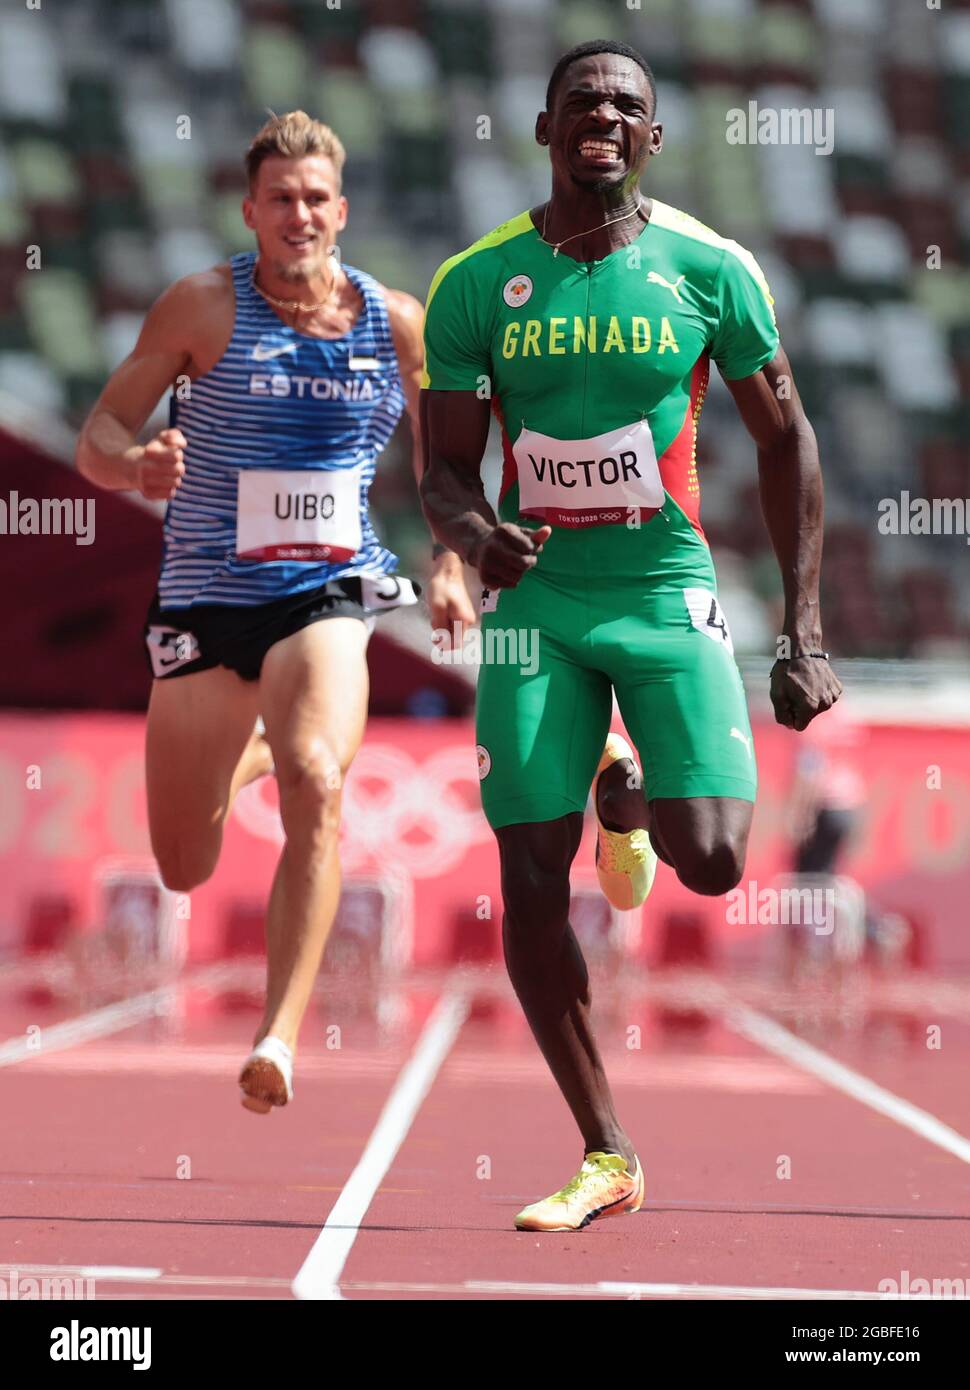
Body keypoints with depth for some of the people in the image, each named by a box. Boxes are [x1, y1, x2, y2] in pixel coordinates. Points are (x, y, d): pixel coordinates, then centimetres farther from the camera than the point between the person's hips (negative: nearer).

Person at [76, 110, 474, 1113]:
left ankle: (281, 1034, -29)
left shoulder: (397, 321, 0)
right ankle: (250, 754, 46)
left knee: (316, 785, -30)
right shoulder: (203, 307, -6)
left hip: (328, 590, 0)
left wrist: (449, 564, 1)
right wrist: (138, 465, -27)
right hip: (204, 596, 1)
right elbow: (97, 437, -4)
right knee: (185, 870, 9)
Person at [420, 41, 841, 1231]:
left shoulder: (711, 271, -2)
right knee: (531, 881, -5)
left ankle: (632, 801, 23)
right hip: (537, 599, 1)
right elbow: (444, 471, 3)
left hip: (669, 593, -1)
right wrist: (476, 536, -22)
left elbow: (783, 437, 6)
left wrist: (803, 629, 2)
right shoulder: (476, 283, -1)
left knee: (711, 862, -16)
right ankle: (605, 1157, 8)